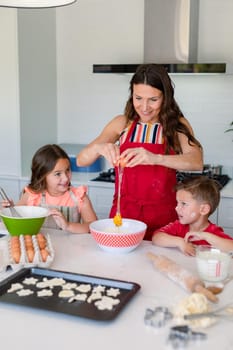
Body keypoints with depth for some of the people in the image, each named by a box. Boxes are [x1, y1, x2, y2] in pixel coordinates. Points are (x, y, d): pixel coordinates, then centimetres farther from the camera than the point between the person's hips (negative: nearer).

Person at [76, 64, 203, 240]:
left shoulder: (177, 125, 0)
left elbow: (197, 162, -17)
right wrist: (98, 148, -23)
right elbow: (81, 160, -1)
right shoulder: (122, 123, 4)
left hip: (162, 218, -1)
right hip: (123, 213, 1)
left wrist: (155, 158, -33)